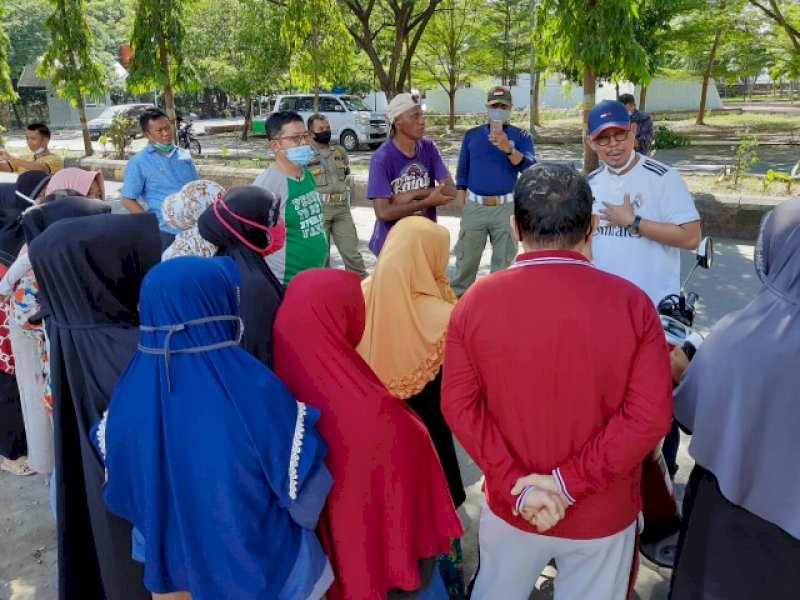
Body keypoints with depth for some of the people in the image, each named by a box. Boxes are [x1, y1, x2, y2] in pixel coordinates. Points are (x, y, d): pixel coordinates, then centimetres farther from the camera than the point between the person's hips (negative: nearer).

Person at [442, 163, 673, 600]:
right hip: (604, 512, 0)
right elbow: (649, 415, -17)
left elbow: (459, 404, -13)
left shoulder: (476, 301, -14)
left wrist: (514, 482, -12)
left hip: (510, 506, 1)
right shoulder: (630, 303, -16)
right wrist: (570, 482, -15)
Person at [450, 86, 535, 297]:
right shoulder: (472, 135, 9)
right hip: (474, 206, 1)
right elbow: (462, 172, 12)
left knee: (504, 261, 8)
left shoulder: (521, 136, 3)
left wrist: (508, 148, -28)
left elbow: (529, 168, -13)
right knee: (466, 259, 5)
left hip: (506, 207, -1)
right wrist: (461, 202, 5)